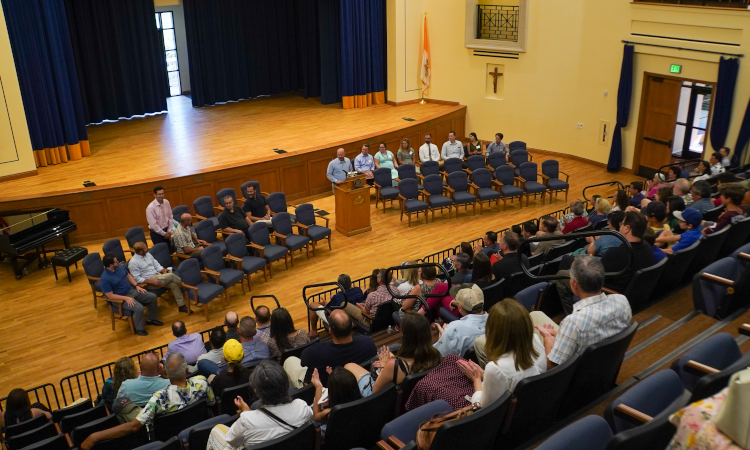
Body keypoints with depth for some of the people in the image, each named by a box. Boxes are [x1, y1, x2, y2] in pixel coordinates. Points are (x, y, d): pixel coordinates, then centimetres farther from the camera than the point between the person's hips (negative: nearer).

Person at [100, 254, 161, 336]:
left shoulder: (119, 266, -3)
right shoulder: (105, 278, -23)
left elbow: (128, 276, 14)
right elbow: (110, 296, -22)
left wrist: (137, 286, 1)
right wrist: (126, 298, -26)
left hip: (132, 290, 7)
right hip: (121, 298, -7)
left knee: (152, 297, -2)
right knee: (139, 308, -29)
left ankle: (152, 319, 19)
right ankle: (139, 329, -5)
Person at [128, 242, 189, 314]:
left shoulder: (147, 254, 6)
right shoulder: (133, 262, -13)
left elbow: (156, 265, 14)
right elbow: (137, 279, -14)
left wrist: (164, 271, -5)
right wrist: (152, 282, -22)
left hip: (158, 275, 7)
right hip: (148, 281, -7)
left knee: (174, 284, -19)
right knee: (171, 275, -25)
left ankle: (181, 306, -12)